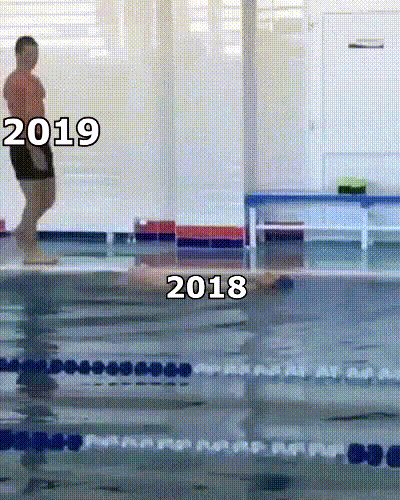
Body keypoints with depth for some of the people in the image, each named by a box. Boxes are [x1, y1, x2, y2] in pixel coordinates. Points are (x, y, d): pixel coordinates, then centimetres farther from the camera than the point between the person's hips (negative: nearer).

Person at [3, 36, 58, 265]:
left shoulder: (34, 81, 19)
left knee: (48, 199, 11)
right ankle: (30, 250, 1)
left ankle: (22, 232, 29)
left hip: (41, 144, 9)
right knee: (34, 200, -7)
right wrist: (33, 149, -24)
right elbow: (18, 117, -18)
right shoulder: (14, 81, -10)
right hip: (24, 146, -9)